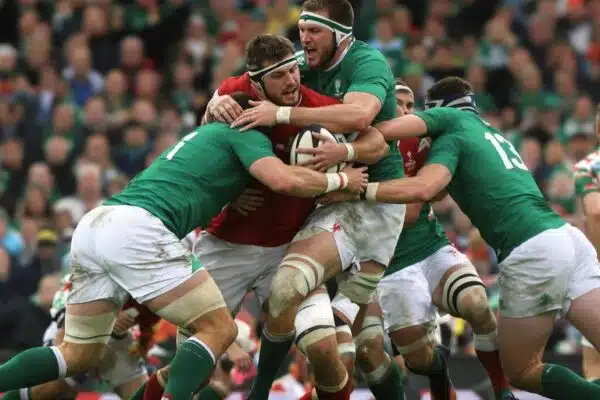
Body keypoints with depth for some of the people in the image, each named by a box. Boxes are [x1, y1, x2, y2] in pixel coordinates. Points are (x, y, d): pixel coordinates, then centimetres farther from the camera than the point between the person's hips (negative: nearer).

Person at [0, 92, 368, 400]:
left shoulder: (209, 133, 35)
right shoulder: (246, 134, 10)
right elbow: (284, 180, -7)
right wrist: (339, 180, 9)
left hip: (92, 225, 8)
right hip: (137, 229, -8)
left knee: (78, 357, 14)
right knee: (219, 329, -1)